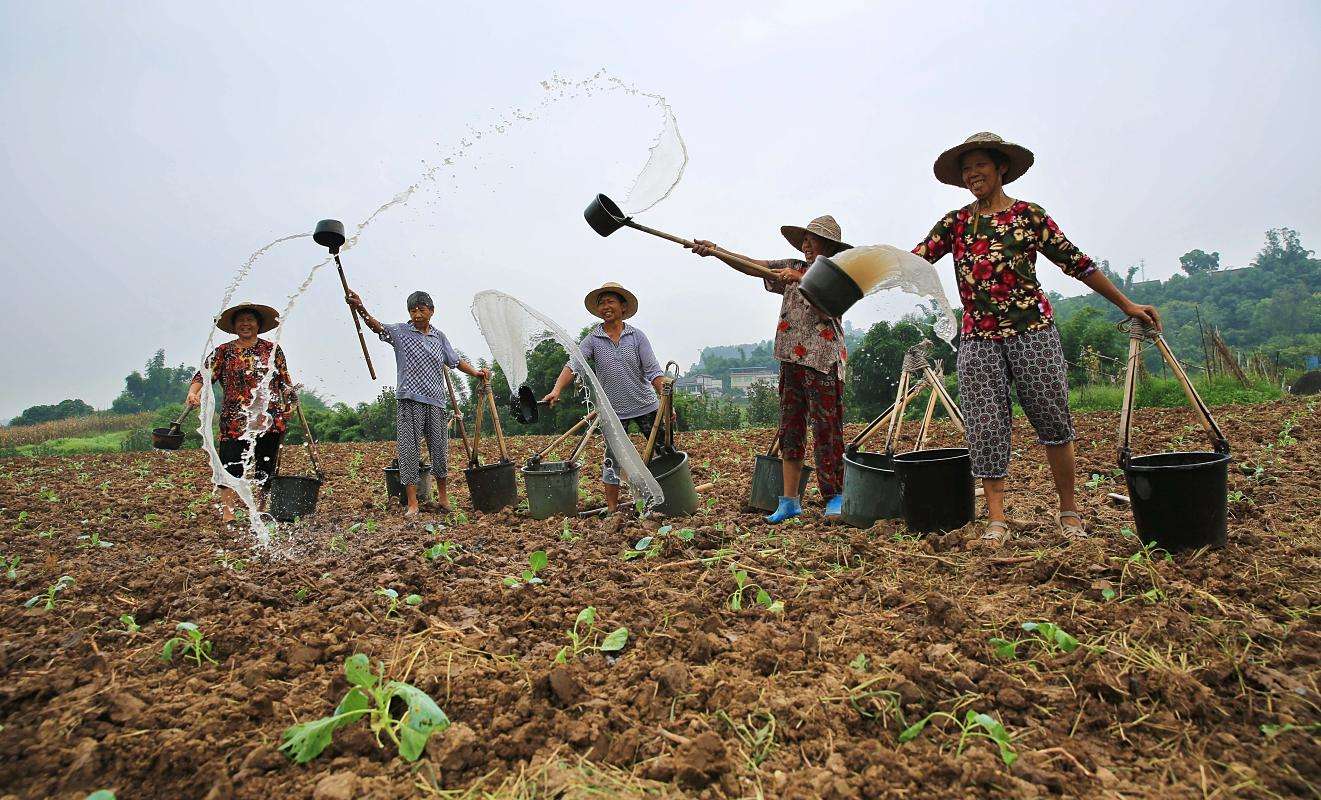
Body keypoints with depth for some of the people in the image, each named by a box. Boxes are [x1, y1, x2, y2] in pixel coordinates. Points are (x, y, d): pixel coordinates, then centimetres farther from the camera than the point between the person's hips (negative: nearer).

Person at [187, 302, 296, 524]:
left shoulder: (272, 349, 12)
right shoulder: (223, 351, 9)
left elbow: (285, 381, 14)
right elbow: (204, 375, 0)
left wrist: (291, 394, -2)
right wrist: (193, 393, -18)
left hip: (270, 420, 1)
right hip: (235, 420, -1)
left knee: (265, 468, 6)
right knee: (231, 466, -7)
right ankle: (227, 513, -3)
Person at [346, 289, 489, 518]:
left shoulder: (439, 336, 12)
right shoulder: (401, 331, 1)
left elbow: (455, 361, 19)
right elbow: (378, 327, -15)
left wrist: (476, 372, 7)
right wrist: (361, 309, -32)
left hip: (436, 401, 3)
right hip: (410, 402, -3)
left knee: (440, 449, 9)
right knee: (409, 450, -2)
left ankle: (443, 495, 27)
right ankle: (412, 503, 5)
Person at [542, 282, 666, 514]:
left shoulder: (637, 336, -2)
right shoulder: (592, 340, -2)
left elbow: (653, 370, -7)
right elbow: (573, 365, -15)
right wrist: (557, 390, -31)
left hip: (645, 404, 0)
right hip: (614, 410, 0)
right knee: (612, 460, 4)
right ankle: (611, 509, 15)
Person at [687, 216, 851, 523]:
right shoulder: (794, 268, 16)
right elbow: (752, 266, 9)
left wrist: (800, 279, -24)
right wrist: (714, 251, -1)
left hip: (823, 362, -5)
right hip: (792, 360, 6)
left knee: (827, 431, -3)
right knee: (790, 430, 5)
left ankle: (836, 497, 11)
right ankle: (789, 500, 11)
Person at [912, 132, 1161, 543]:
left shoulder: (1029, 215, 5)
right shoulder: (955, 223, 10)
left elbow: (1077, 263, 7)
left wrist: (1126, 304, 9)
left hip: (1032, 330, -1)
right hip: (978, 337, 1)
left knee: (1053, 420, 5)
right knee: (985, 427, -3)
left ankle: (1068, 509, 20)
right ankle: (996, 518, 4)